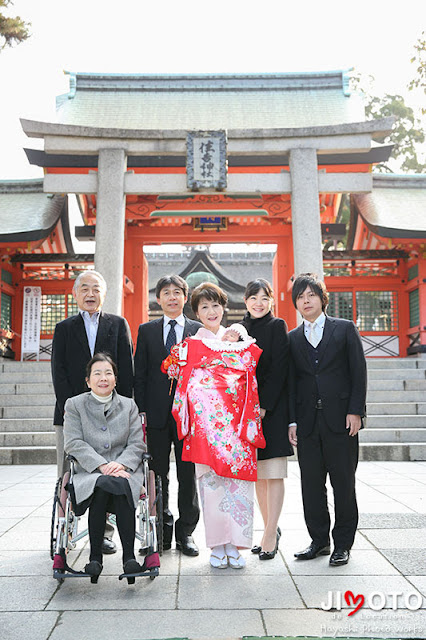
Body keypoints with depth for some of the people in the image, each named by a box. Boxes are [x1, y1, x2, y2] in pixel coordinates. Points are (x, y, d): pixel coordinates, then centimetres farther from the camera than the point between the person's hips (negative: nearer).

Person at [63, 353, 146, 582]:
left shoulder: (129, 405, 14)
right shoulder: (74, 405, 9)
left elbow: (137, 443, 7)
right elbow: (74, 443, -3)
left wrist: (121, 464, -14)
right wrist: (103, 465, -15)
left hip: (125, 471, 1)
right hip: (89, 472, -1)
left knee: (121, 485, -33)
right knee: (102, 485, -34)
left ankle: (129, 555, -25)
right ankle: (95, 556, -23)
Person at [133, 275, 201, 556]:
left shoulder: (198, 330, 6)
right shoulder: (146, 331, 10)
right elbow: (139, 374, 7)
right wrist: (141, 411, -2)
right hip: (157, 414, 1)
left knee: (188, 474, 5)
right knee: (157, 475, 7)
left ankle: (186, 533, 16)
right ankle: (163, 531, 20)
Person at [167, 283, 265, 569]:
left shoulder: (239, 339, 18)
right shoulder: (191, 344, 8)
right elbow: (187, 387, 1)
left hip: (237, 423, 3)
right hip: (207, 422, -3)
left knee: (238, 478, -1)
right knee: (212, 479, -3)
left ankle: (234, 545, 8)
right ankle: (217, 546, 8)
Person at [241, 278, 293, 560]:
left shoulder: (277, 326, -2)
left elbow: (279, 369, -10)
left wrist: (264, 406, -16)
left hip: (272, 408, -5)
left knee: (273, 474, -3)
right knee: (258, 474, 10)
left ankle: (271, 534, 3)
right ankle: (271, 530, 22)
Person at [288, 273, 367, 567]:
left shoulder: (345, 329, 5)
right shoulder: (293, 338, 11)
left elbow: (359, 372, 0)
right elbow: (291, 382, 9)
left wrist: (355, 411, -8)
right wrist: (292, 421, 2)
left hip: (341, 419, -2)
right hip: (307, 421, 3)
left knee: (343, 483, 4)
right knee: (311, 484, 7)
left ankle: (343, 544, 17)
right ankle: (319, 540, 21)